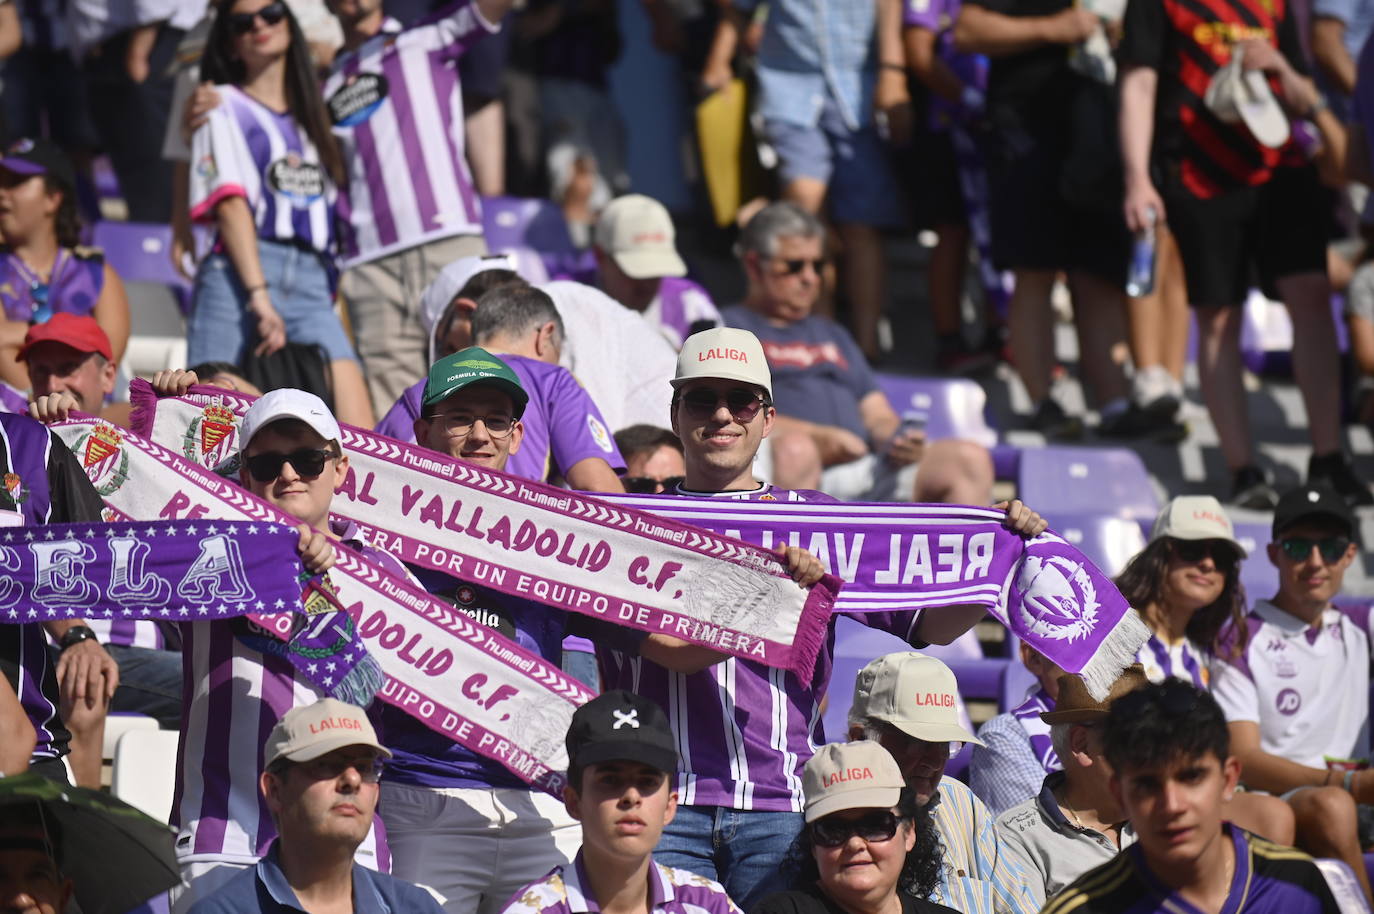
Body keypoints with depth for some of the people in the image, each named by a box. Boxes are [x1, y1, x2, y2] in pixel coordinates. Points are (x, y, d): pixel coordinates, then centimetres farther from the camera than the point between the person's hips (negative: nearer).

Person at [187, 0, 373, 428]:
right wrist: (259, 296, -16)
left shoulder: (311, 115, 26)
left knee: (359, 438, -15)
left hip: (311, 284, 4)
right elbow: (230, 203, -4)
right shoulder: (224, 107, 11)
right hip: (238, 278, -4)